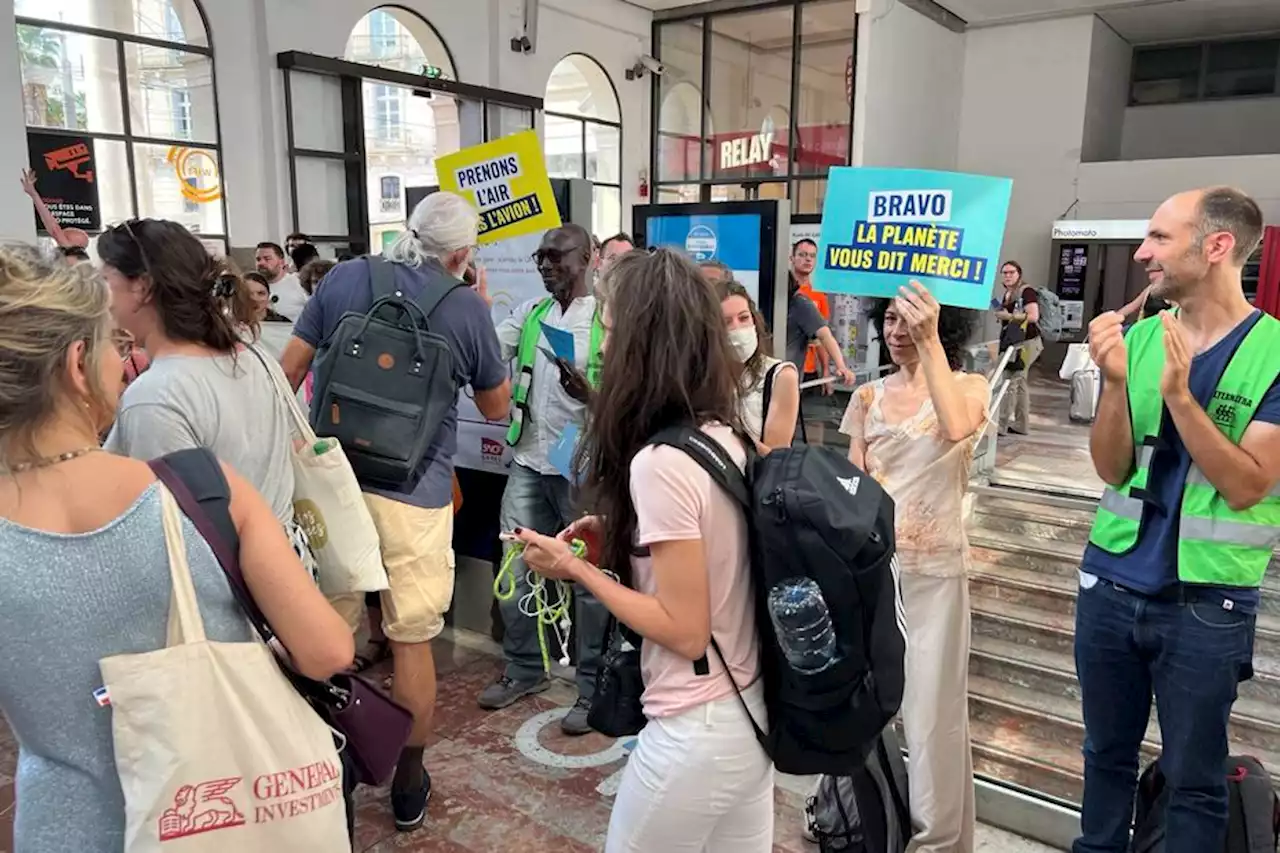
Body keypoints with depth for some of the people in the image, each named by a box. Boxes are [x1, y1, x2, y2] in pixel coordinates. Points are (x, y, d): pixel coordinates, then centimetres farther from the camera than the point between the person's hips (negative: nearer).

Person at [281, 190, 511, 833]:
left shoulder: (343, 280, 4)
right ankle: (408, 785, 25)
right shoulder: (466, 308, -2)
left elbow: (286, 373, 6)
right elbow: (496, 406, 10)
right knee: (412, 641, 11)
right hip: (415, 495, -2)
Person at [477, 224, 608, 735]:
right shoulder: (530, 313, 11)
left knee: (591, 577, 5)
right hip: (529, 461, 6)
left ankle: (594, 688, 18)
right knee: (515, 571, 12)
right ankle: (524, 669, 31)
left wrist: (587, 392, -25)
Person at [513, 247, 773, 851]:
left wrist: (576, 568, -13)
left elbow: (685, 630, -20)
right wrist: (621, 532, 6)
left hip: (696, 733, -8)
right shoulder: (727, 438, 1)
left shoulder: (659, 463, -23)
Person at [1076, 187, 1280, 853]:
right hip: (1111, 582, 4)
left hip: (1207, 601, -4)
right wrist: (1116, 380, -18)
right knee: (1107, 752, 20)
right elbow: (1112, 469, -3)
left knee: (1192, 779, 13)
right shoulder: (1141, 337, 1)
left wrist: (1178, 394, -25)